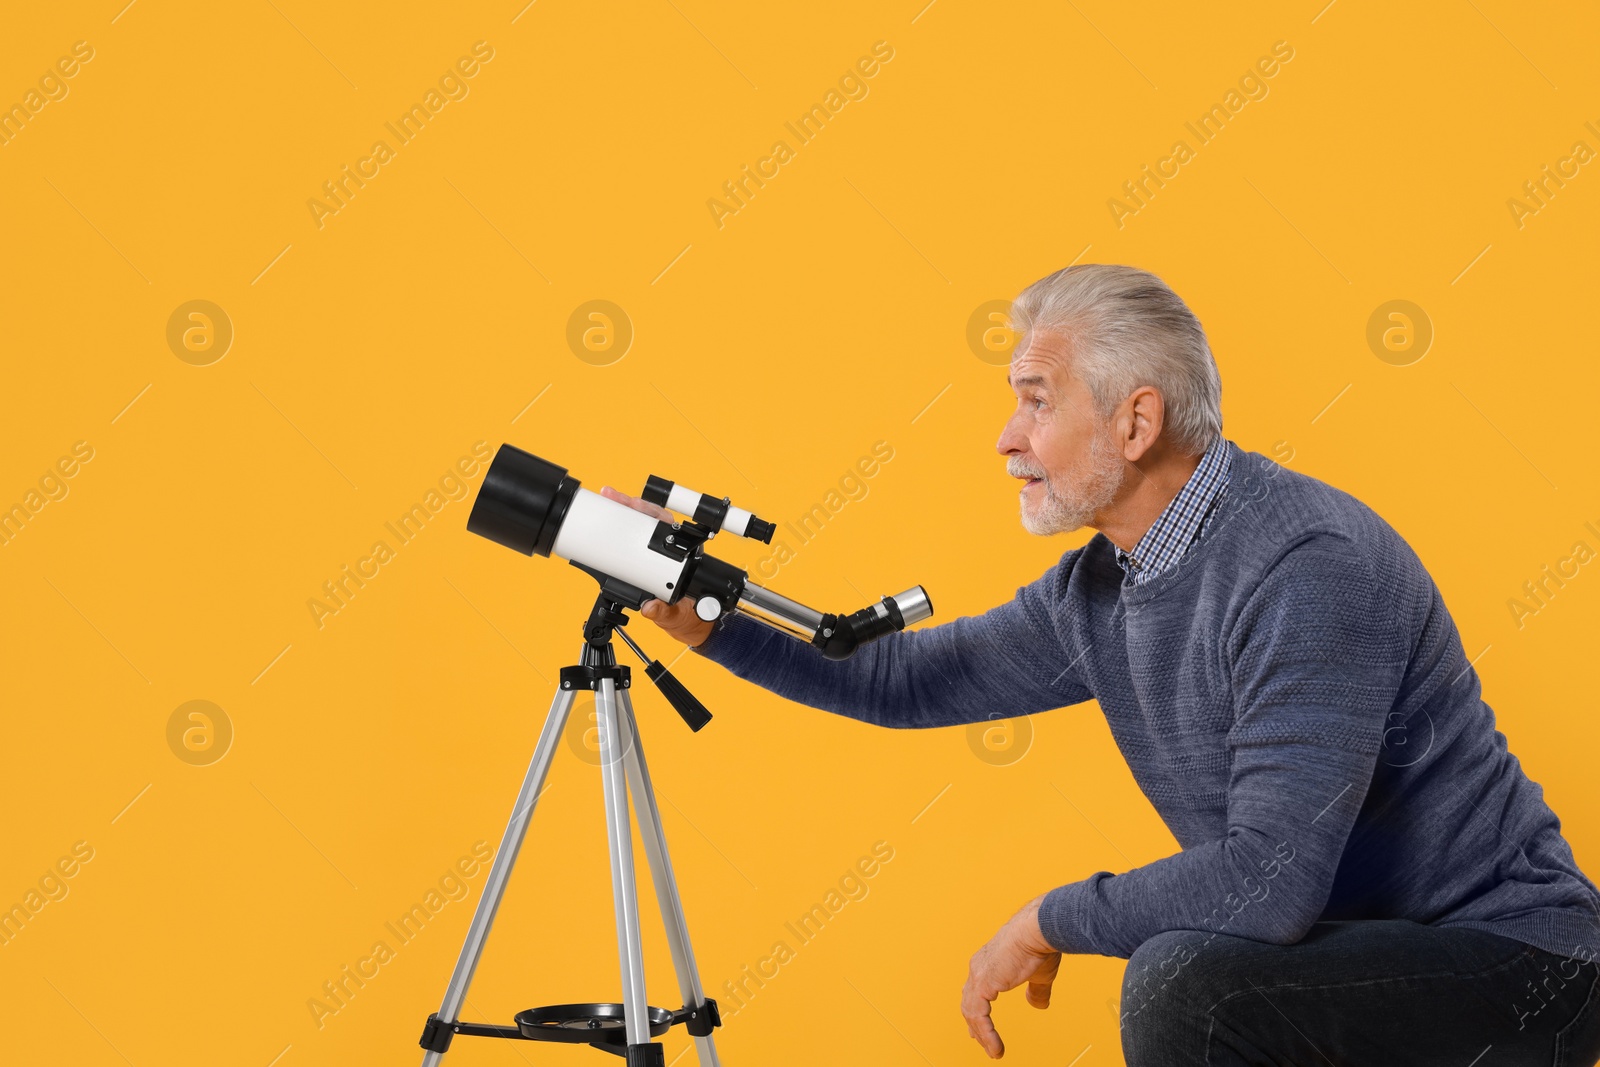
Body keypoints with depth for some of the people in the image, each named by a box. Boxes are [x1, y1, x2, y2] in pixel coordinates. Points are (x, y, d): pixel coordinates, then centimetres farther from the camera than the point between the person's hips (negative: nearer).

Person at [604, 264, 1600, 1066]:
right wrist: (705, 621, 6)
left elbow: (1269, 877, -31)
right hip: (1351, 945, 9)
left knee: (1182, 983, -29)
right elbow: (908, 681, 15)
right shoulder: (1100, 587, 3)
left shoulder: (1310, 566, -25)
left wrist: (1049, 919, -17)